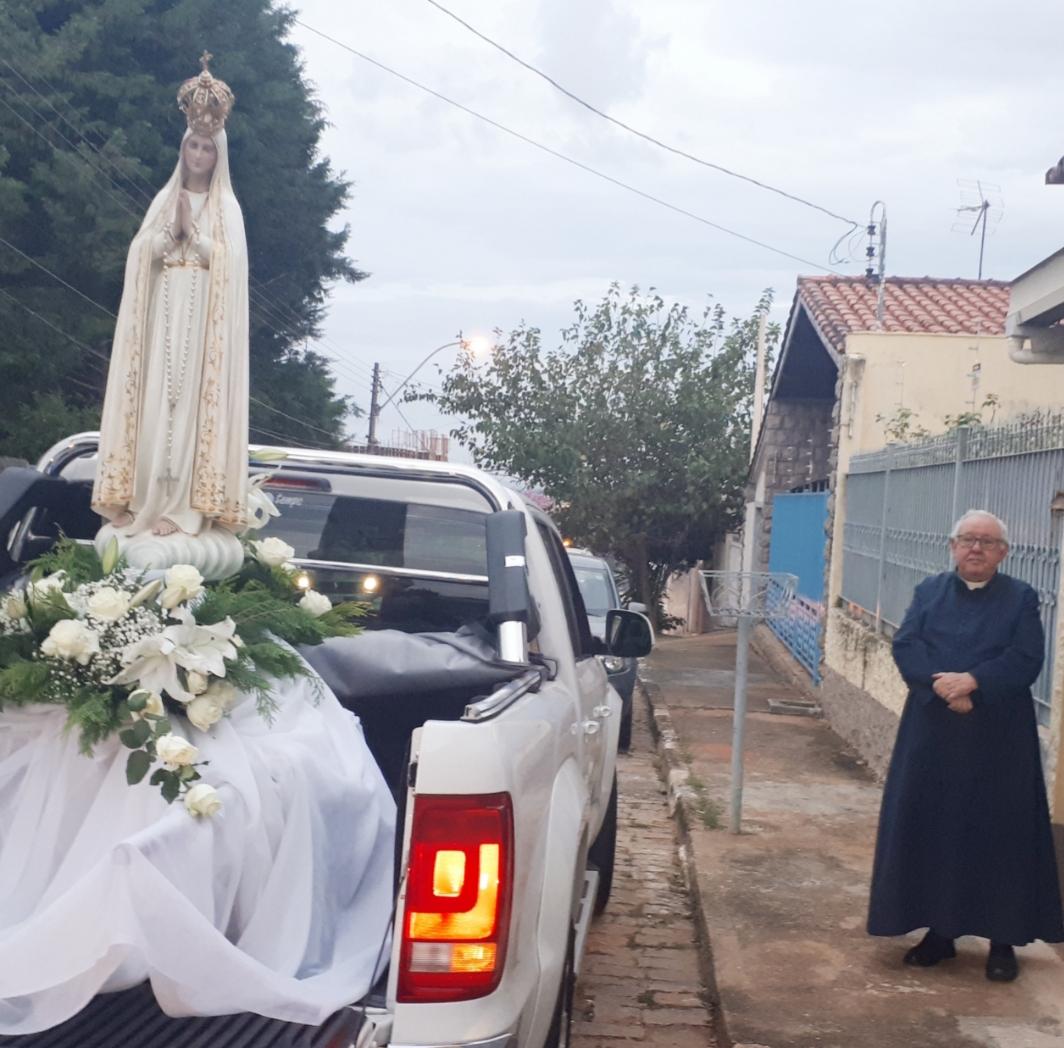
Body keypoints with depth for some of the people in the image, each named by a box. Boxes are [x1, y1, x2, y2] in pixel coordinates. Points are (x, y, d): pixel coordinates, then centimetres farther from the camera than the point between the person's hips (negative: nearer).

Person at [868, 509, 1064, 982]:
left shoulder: (1021, 598, 2)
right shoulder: (929, 591, 8)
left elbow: (1025, 659, -10)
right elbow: (905, 646, -3)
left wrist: (973, 681, -23)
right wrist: (942, 682, -20)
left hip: (998, 739, -2)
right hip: (932, 734, 2)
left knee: (999, 833, 1)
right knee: (931, 831, 5)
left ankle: (1003, 940, 11)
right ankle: (938, 930, 18)